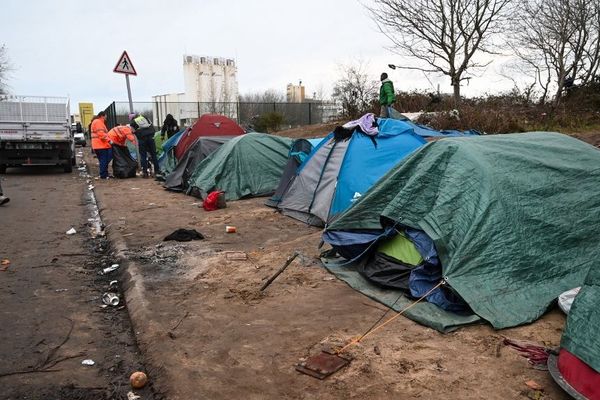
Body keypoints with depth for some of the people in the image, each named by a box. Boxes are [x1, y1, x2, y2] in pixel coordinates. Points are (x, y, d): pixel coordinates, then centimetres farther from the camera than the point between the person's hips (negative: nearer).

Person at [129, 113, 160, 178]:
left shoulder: (132, 122, 9)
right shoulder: (143, 117, 17)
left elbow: (134, 131, 2)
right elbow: (152, 125, 14)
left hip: (142, 138, -2)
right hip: (150, 136, 3)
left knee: (143, 155, 6)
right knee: (153, 154, 9)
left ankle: (145, 172, 5)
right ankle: (157, 171, 10)